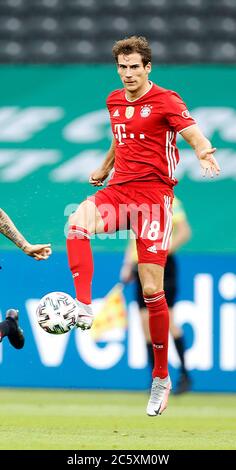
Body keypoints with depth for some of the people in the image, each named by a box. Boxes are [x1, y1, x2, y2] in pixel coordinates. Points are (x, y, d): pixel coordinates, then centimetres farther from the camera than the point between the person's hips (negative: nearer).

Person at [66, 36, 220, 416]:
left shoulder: (165, 100, -5)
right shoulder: (114, 101, 14)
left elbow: (194, 134, -21)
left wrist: (203, 151, -42)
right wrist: (105, 168, 40)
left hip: (154, 193, -5)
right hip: (119, 189, 5)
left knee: (152, 289, -7)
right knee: (77, 224, -31)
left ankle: (161, 378, 6)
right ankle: (83, 309, -34)